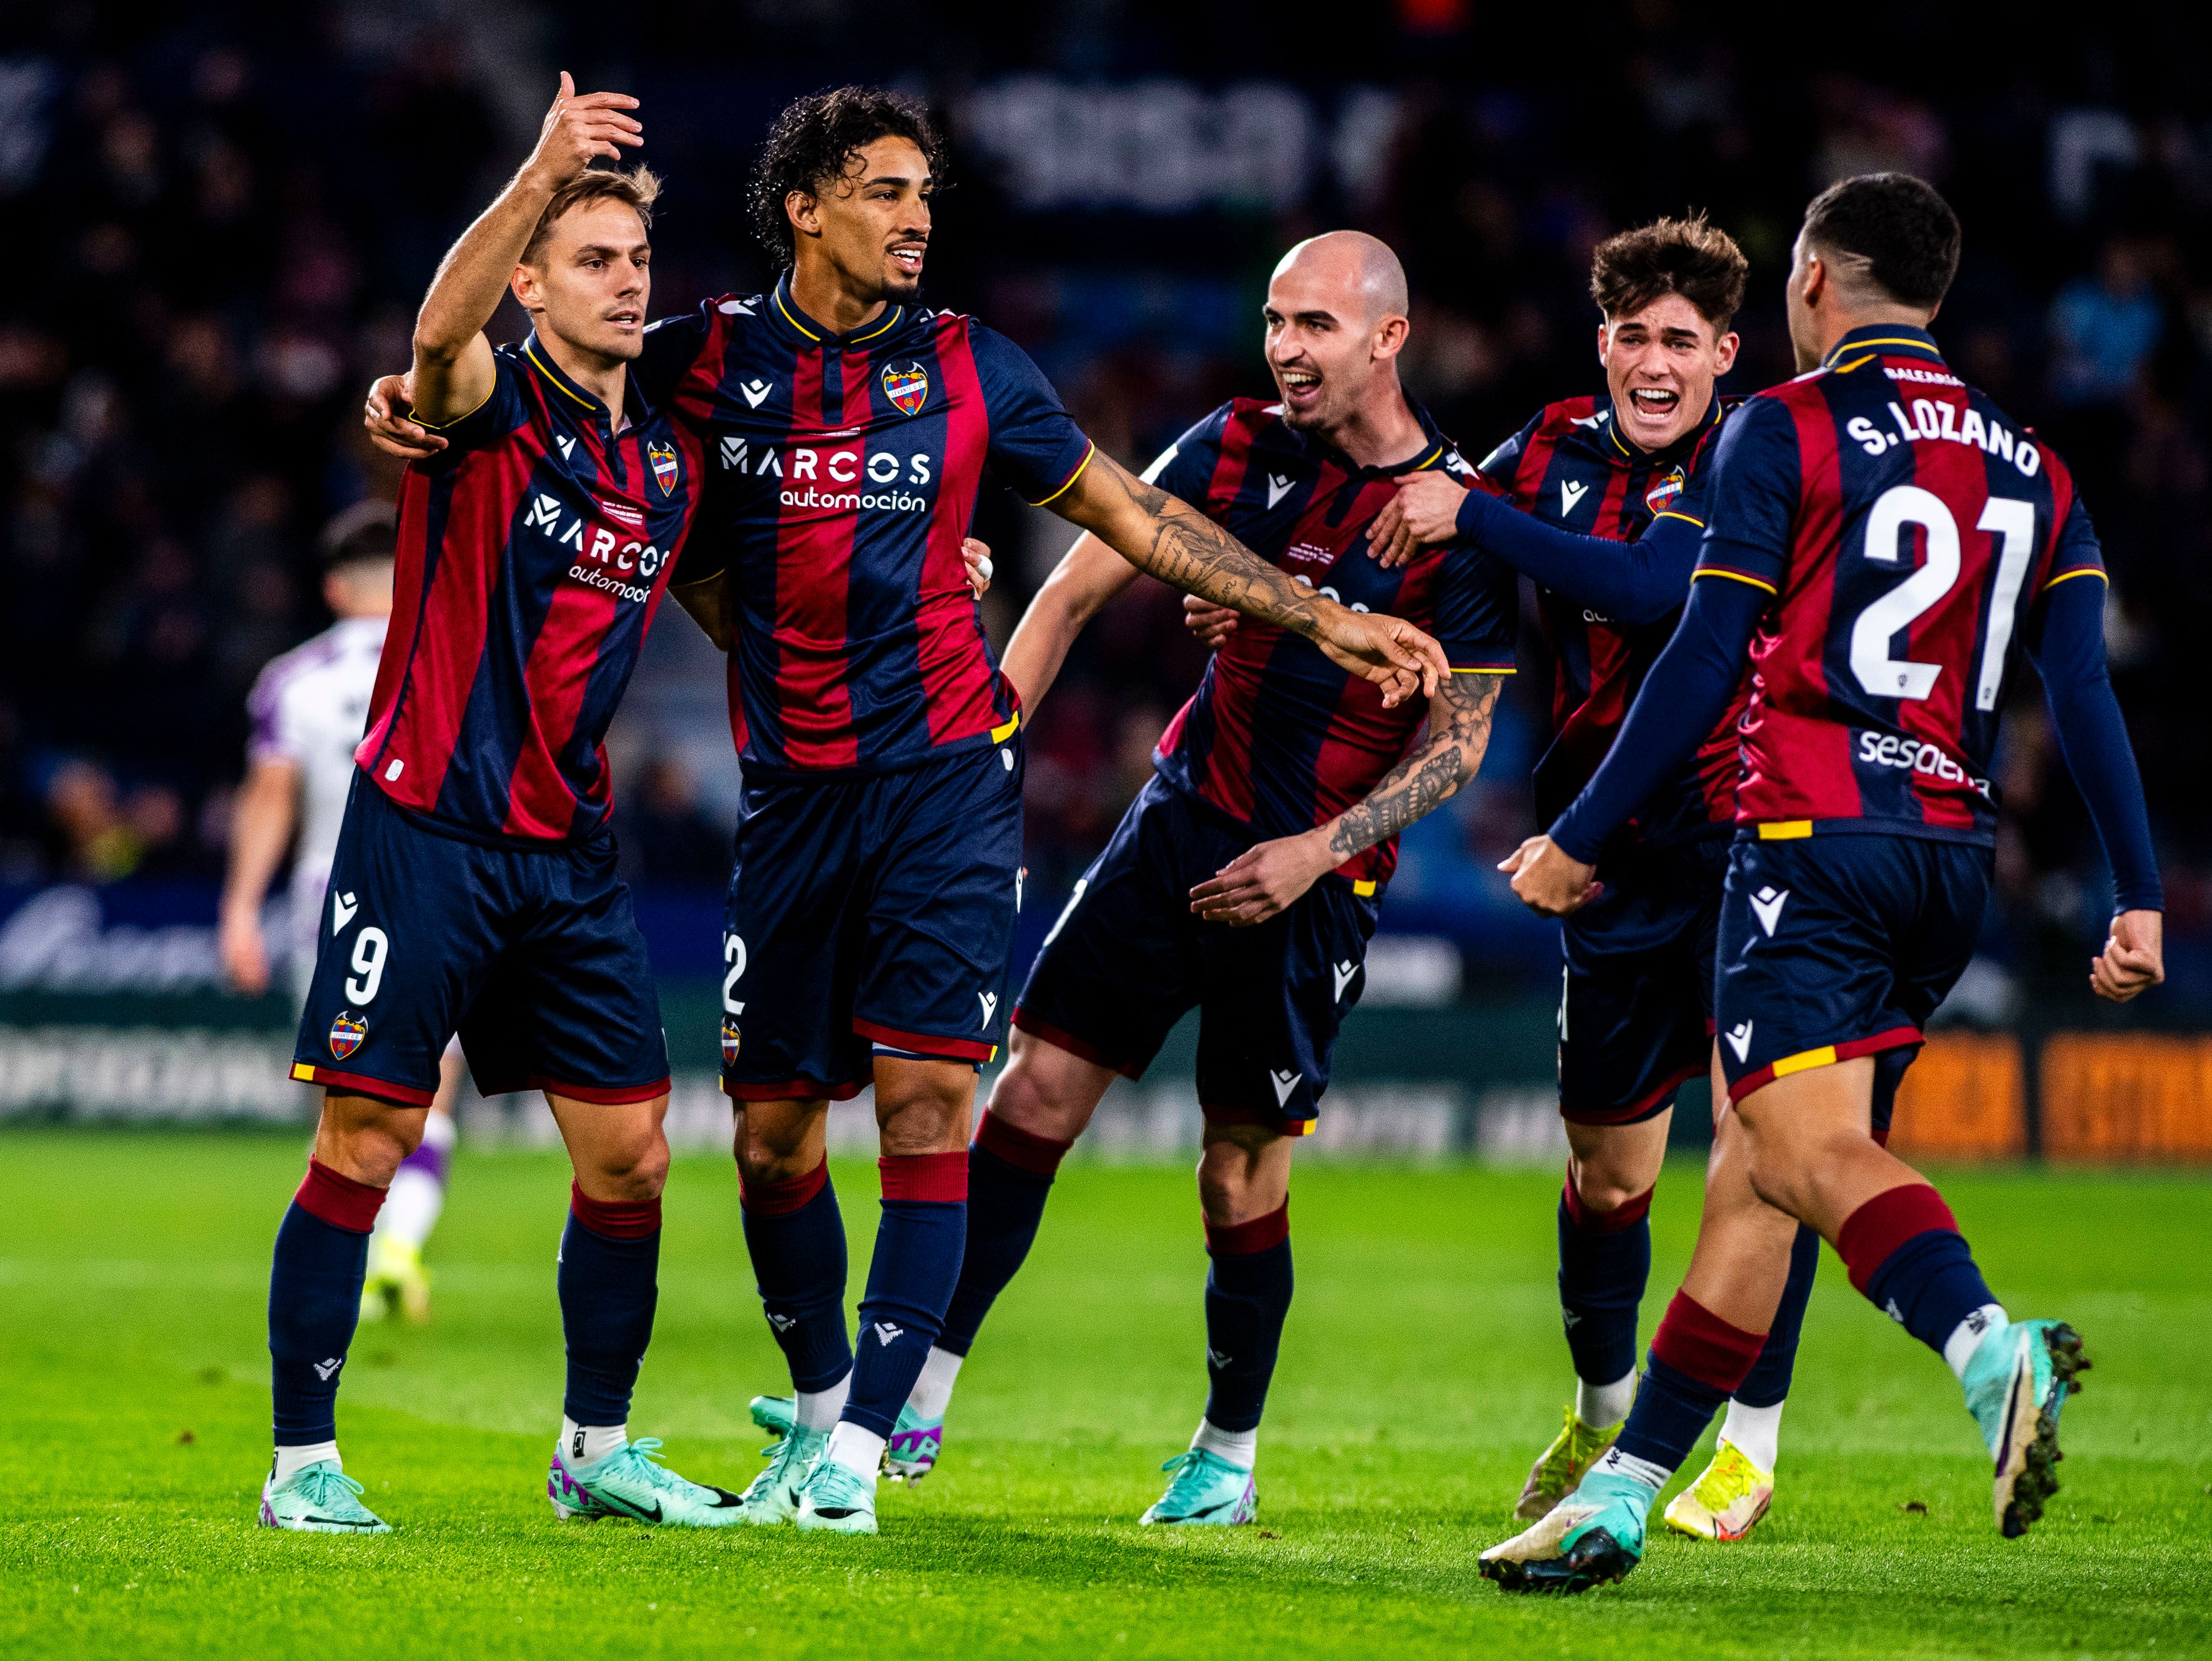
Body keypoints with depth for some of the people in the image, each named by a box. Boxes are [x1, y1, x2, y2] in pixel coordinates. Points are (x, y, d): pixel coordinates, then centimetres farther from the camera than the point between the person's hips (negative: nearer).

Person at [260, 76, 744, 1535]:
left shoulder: (673, 459, 10)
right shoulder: (491, 411, -8)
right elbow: (440, 329, -32)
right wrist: (543, 174, -47)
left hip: (569, 851, 6)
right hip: (426, 831, -6)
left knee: (630, 1155, 5)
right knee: (365, 1146, -5)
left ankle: (600, 1450, 20)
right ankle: (304, 1461, 3)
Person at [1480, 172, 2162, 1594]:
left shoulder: (1785, 430, -2)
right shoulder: (2030, 467, 15)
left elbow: (1705, 660, -6)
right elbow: (2084, 691, 7)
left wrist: (1579, 840, 0)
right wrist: (2138, 898, 5)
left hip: (1817, 840, -7)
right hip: (1954, 853, 7)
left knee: (1813, 1149, -18)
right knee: (1757, 1167, 11)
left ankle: (1993, 1347, -46)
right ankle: (1624, 1492, 13)